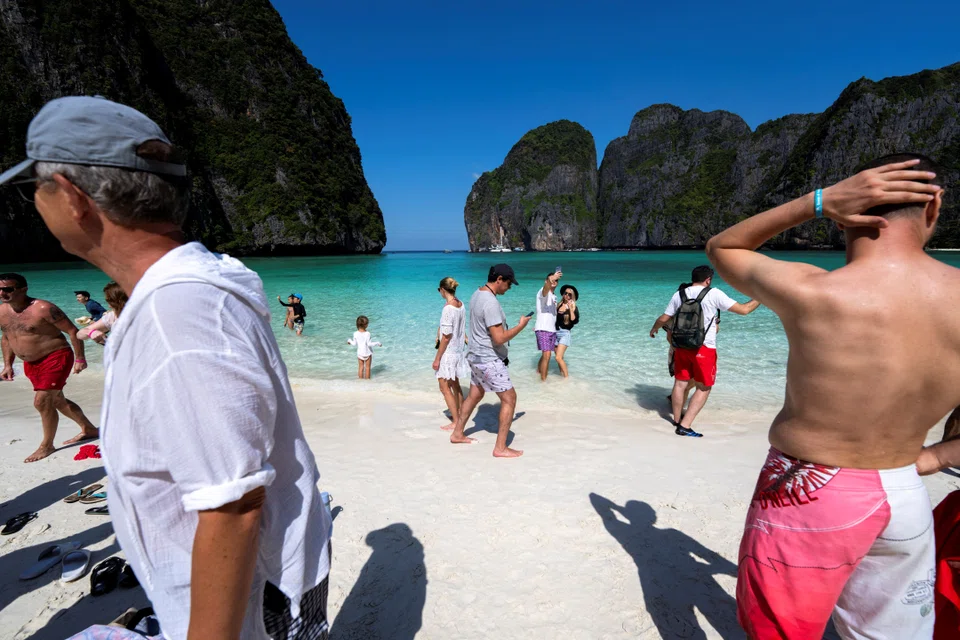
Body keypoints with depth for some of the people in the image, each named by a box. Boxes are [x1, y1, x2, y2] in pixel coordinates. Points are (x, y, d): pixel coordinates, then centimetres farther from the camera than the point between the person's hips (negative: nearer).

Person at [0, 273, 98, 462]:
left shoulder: (43, 308, -19)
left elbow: (72, 331, -17)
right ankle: (89, 430, 32)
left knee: (42, 402, -11)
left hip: (55, 358, -9)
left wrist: (80, 359, -18)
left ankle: (46, 446, 8)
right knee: (57, 401, 17)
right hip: (32, 363, 9)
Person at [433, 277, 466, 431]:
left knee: (445, 388, 2)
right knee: (455, 384, 21)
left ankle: (456, 422, 8)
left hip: (448, 353, -9)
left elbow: (446, 337, -21)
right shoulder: (461, 305, 1)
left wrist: (437, 358, -15)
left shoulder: (448, 308, -22)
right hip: (458, 351, 9)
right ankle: (460, 414, 34)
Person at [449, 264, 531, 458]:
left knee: (475, 395, 23)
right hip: (489, 360, -10)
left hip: (477, 356, 10)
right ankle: (500, 448, 5)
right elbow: (499, 338, -27)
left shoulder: (477, 294, 6)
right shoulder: (490, 303, -25)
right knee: (509, 399, -1)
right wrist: (521, 325, -14)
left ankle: (457, 434, 37)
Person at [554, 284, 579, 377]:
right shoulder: (559, 305, 8)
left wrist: (570, 308, -21)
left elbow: (575, 320, -18)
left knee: (558, 358, -14)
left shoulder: (574, 307, -3)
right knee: (560, 357, 11)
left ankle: (567, 377, -5)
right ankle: (562, 374, 23)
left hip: (565, 333, -5)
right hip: (556, 332, 5)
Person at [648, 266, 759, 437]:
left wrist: (654, 329, 29)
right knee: (704, 388, 7)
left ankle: (677, 419, 33)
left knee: (680, 383, 17)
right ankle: (684, 426, 2)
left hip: (681, 346, 5)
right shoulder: (714, 294, -7)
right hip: (704, 348, -5)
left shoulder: (679, 294, 4)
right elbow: (743, 309, -3)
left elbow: (663, 319, 8)